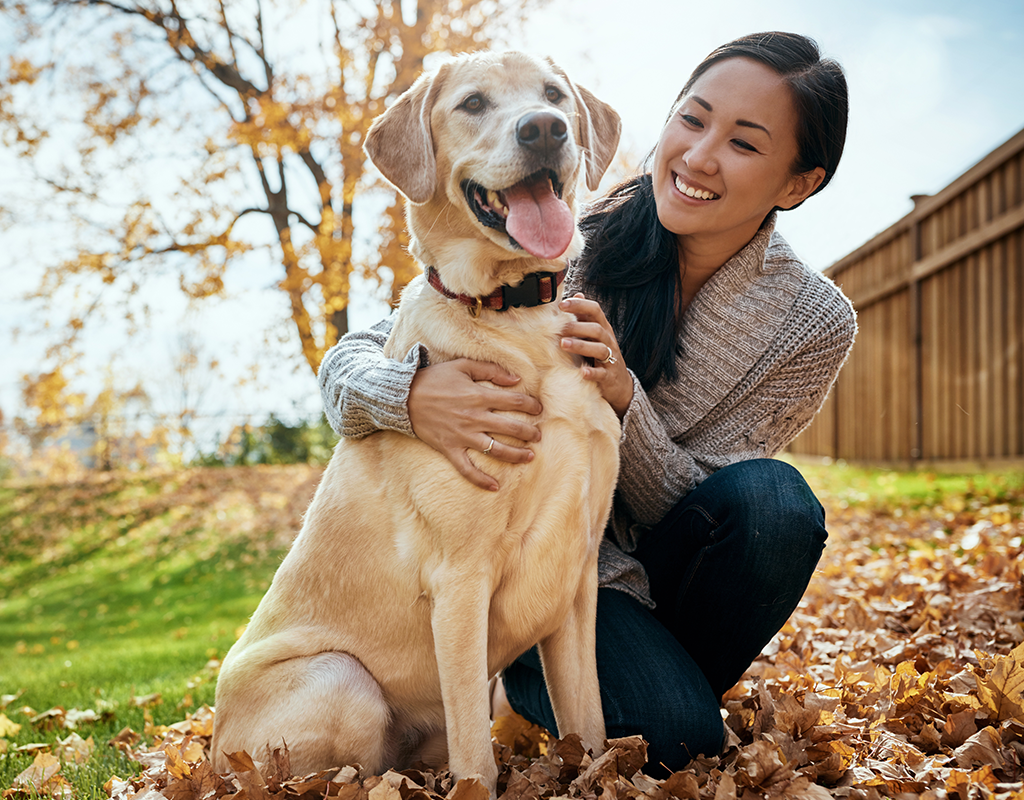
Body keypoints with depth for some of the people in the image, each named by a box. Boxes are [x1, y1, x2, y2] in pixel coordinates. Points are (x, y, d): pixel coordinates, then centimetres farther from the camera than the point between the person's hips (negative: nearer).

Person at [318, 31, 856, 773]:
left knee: (771, 499, -29)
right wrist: (413, 394, -42)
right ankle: (527, 676, 8)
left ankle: (680, 679, -1)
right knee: (673, 737, -26)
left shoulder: (814, 322, -11)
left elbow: (691, 509, -12)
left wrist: (625, 398, -32)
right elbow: (352, 355, -17)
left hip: (662, 562, 2)